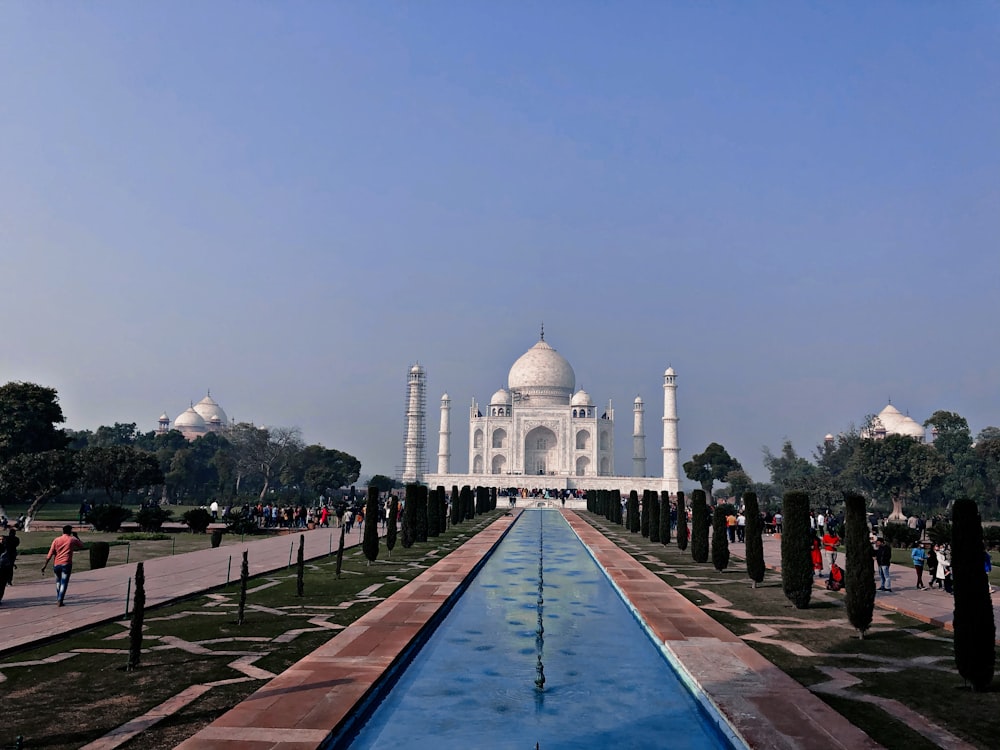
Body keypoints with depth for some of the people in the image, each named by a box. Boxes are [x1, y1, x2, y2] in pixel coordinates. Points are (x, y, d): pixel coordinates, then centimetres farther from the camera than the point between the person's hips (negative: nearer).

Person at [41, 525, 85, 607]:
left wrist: (45, 565, 3)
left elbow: (50, 554, 1)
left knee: (58, 581, 24)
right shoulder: (73, 539, 2)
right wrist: (76, 536, 25)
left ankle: (58, 599, 27)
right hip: (66, 564, -3)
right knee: (64, 583, -2)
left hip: (56, 564, 3)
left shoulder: (56, 540, 6)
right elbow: (81, 546, 20)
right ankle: (60, 601, -12)